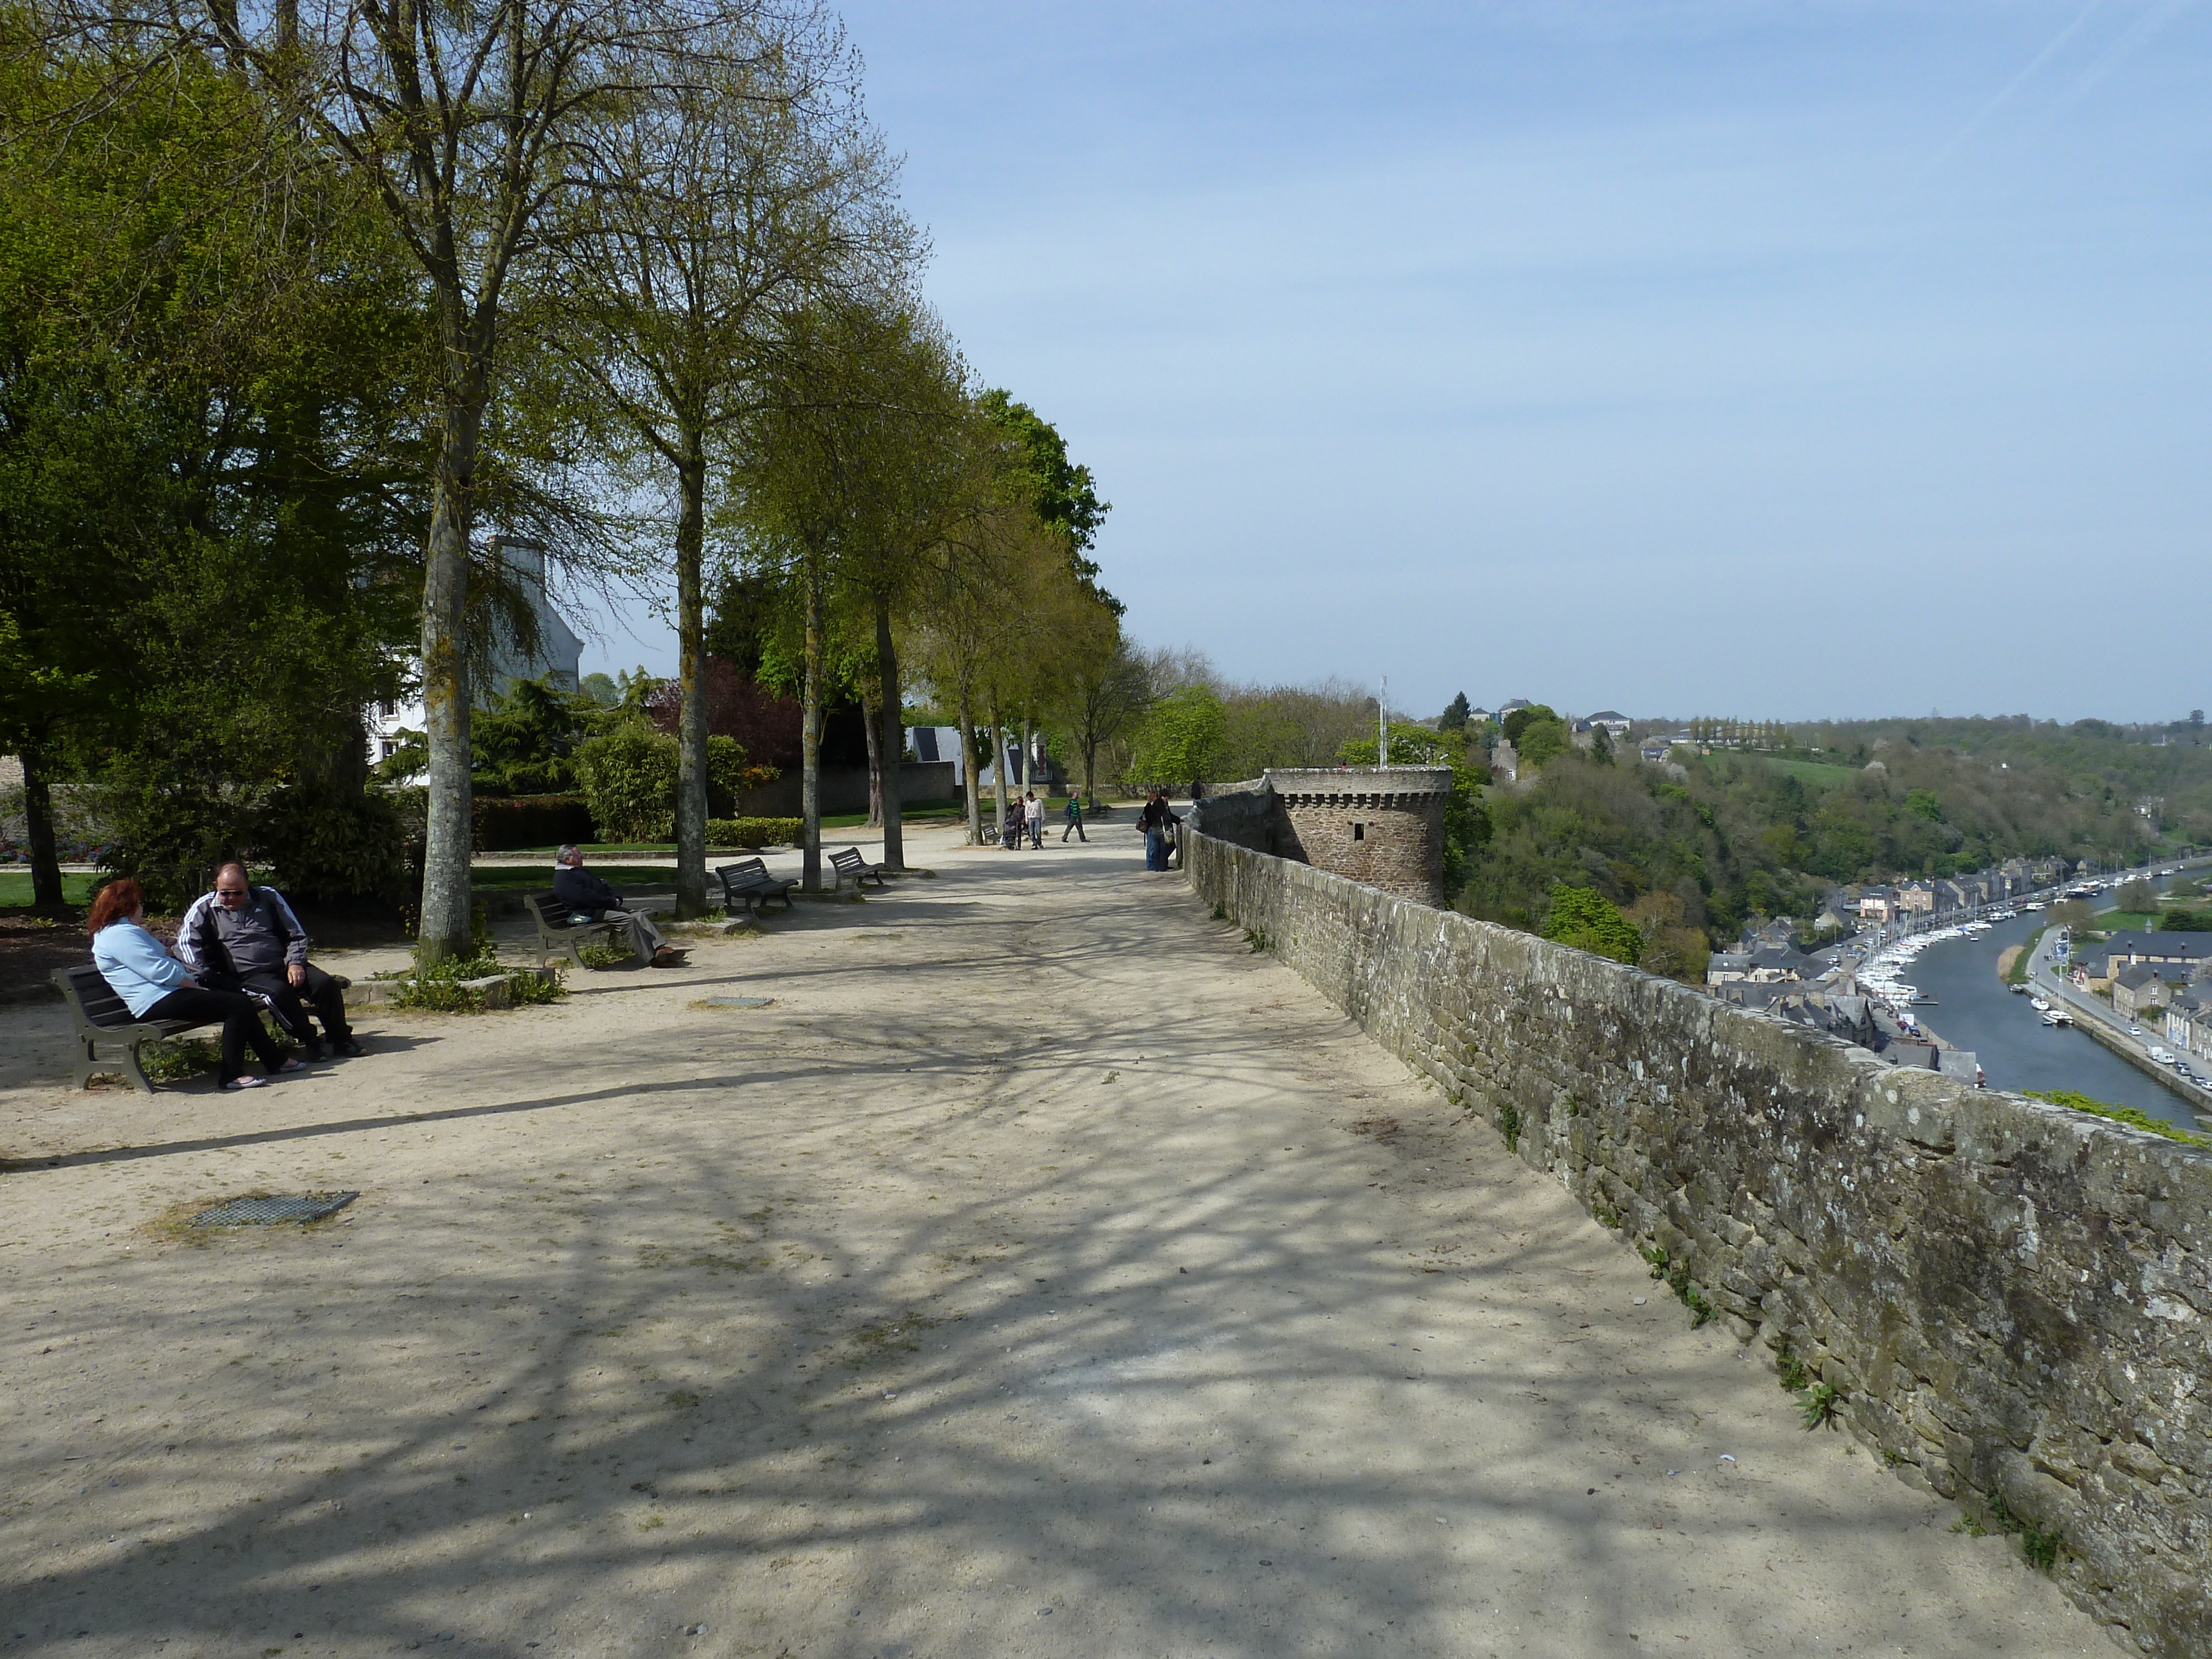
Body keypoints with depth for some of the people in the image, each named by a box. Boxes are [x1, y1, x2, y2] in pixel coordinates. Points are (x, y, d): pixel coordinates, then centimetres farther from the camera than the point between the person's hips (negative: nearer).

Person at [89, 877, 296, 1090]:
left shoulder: (121, 931, 24)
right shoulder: (119, 934, -12)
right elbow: (160, 971, -19)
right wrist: (198, 986, -13)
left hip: (169, 995, 12)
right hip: (159, 1002, -12)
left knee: (241, 1000, 12)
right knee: (240, 1005, -20)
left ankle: (275, 1059, 15)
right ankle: (231, 1074, -20)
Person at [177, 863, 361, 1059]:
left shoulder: (268, 897, 12)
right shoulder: (205, 908, 7)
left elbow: (296, 934, 14)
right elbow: (186, 940, -7)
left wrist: (296, 963, -3)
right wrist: (203, 974, -21)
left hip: (285, 965, 3)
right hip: (248, 975, -3)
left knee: (327, 984, -21)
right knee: (280, 992, -36)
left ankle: (340, 1039, -4)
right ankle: (310, 1041, -19)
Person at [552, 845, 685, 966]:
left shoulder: (579, 872, 27)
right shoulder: (562, 878, -7)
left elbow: (602, 886, 28)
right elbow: (585, 897, -19)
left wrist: (616, 898, 7)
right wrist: (611, 902, -15)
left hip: (607, 907, 10)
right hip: (592, 913, -10)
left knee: (639, 915, -7)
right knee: (630, 919, -25)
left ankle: (660, 948, -18)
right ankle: (652, 957, -25)